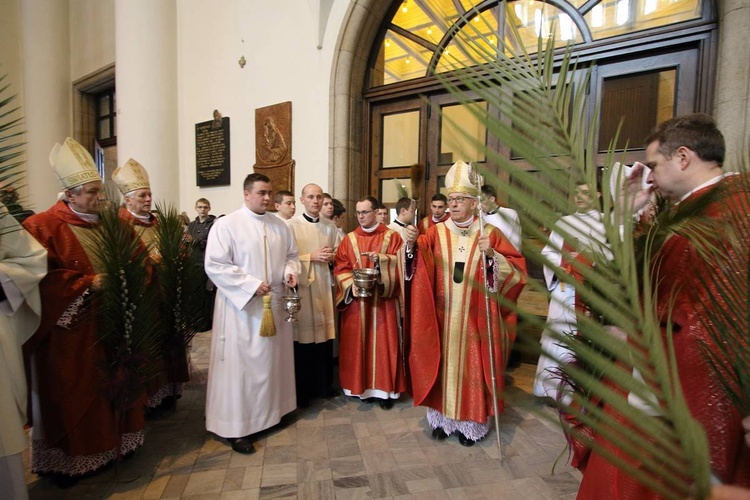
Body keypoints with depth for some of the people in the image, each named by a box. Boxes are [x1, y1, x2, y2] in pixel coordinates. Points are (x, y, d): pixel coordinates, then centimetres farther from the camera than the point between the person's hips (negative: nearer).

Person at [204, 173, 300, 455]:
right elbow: (215, 265, -14)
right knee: (240, 364, 2)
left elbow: (292, 255, 15)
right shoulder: (226, 225, -9)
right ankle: (236, 426, 17)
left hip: (275, 304, 6)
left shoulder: (279, 226, 8)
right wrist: (252, 285, -20)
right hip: (241, 305, -5)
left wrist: (290, 271, -7)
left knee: (273, 360, 16)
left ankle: (272, 411, 34)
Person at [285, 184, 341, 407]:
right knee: (303, 336, 0)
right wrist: (311, 257, -17)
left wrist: (332, 257, -5)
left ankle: (324, 384, 27)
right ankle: (302, 390, 17)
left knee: (325, 336, 10)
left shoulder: (330, 226, 10)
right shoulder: (291, 225, -6)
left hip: (324, 286, 5)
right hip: (301, 286, -4)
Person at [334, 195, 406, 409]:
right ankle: (364, 386, 22)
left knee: (384, 342, 3)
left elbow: (401, 262, -4)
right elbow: (340, 269, 2)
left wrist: (381, 259, -21)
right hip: (356, 301, 2)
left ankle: (385, 388, 16)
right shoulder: (349, 240, 7)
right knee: (359, 343, 7)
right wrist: (351, 285, -15)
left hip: (384, 300, -2)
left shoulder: (392, 237, 3)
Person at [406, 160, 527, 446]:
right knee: (442, 365, 10)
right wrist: (411, 244, -33)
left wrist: (492, 255, -22)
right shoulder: (436, 233, 2)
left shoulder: (490, 234, -1)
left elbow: (518, 269, -5)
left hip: (474, 319, -1)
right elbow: (418, 261, -12)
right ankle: (443, 417, 29)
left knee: (470, 366, 7)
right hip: (442, 319, 2)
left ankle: (470, 422, 26)